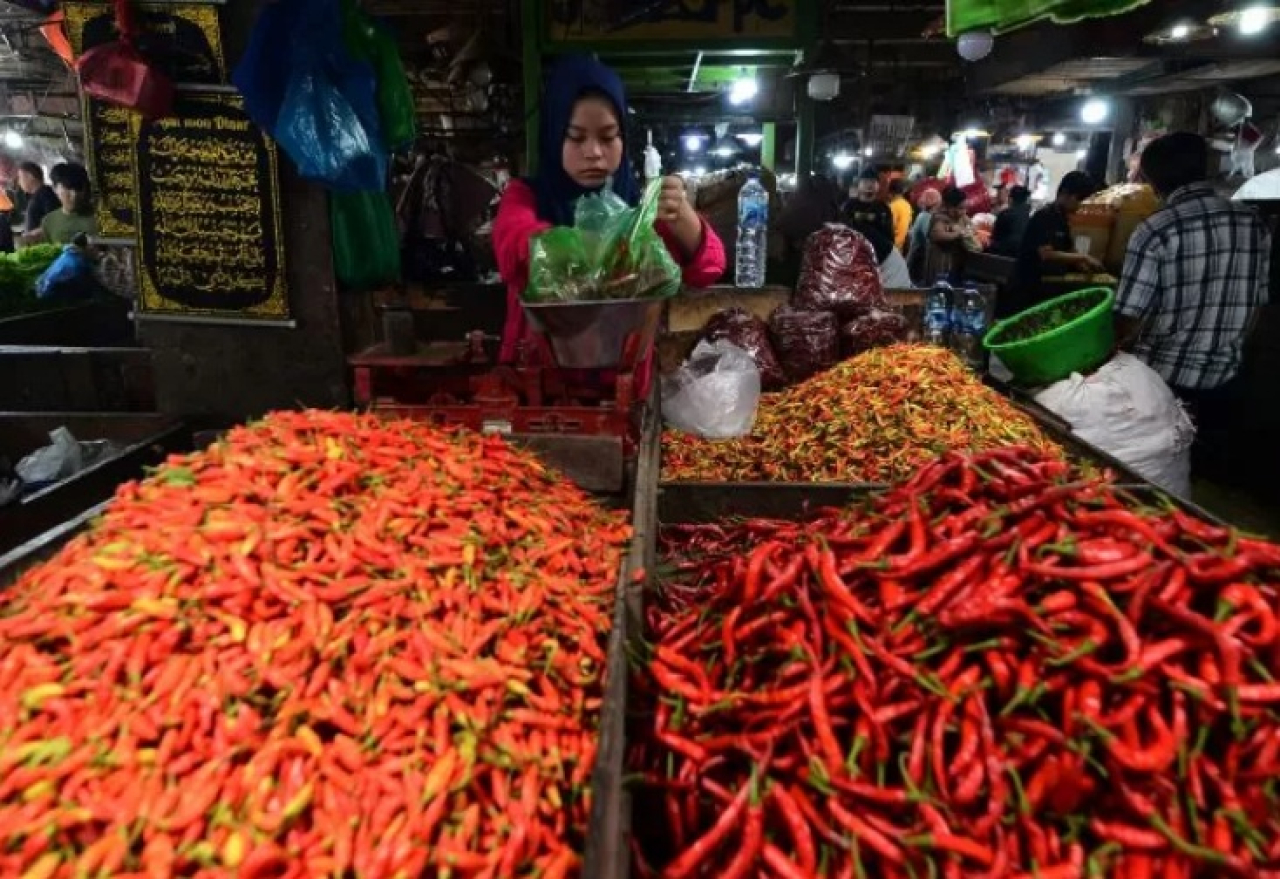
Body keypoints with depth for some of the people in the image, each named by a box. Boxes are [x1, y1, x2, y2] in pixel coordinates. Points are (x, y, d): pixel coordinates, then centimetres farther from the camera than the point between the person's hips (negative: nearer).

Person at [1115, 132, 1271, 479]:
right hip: (1222, 378, 5)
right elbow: (1257, 303, 10)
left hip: (1160, 378, -5)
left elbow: (1130, 317, -16)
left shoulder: (1156, 230, -16)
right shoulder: (1254, 223, 2)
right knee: (1205, 470, 18)